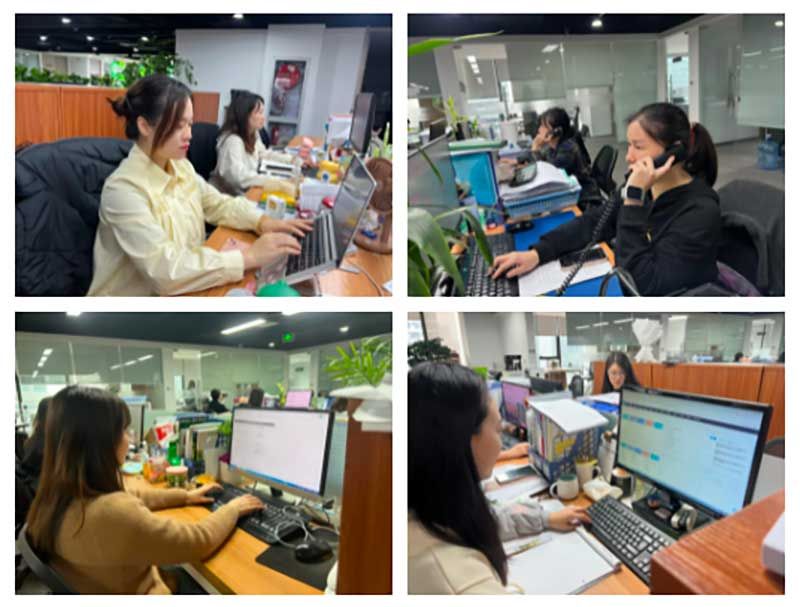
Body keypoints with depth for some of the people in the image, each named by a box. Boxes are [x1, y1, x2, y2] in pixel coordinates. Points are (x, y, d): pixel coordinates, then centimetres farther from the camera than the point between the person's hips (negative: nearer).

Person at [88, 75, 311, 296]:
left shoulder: (181, 167, 2)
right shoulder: (123, 189, -21)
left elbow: (219, 204, 13)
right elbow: (165, 270, -28)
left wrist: (262, 221, -8)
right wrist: (249, 257, -29)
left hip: (180, 294, 7)